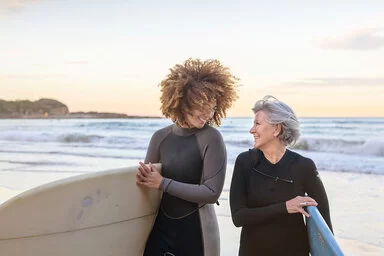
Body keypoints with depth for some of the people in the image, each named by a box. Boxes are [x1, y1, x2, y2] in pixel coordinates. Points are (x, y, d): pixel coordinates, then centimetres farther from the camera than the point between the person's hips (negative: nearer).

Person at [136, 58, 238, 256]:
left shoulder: (211, 138, -13)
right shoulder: (160, 137, 1)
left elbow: (211, 192, -16)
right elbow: (145, 179, 13)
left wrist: (163, 183, -17)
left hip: (196, 231, -4)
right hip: (161, 228, 4)